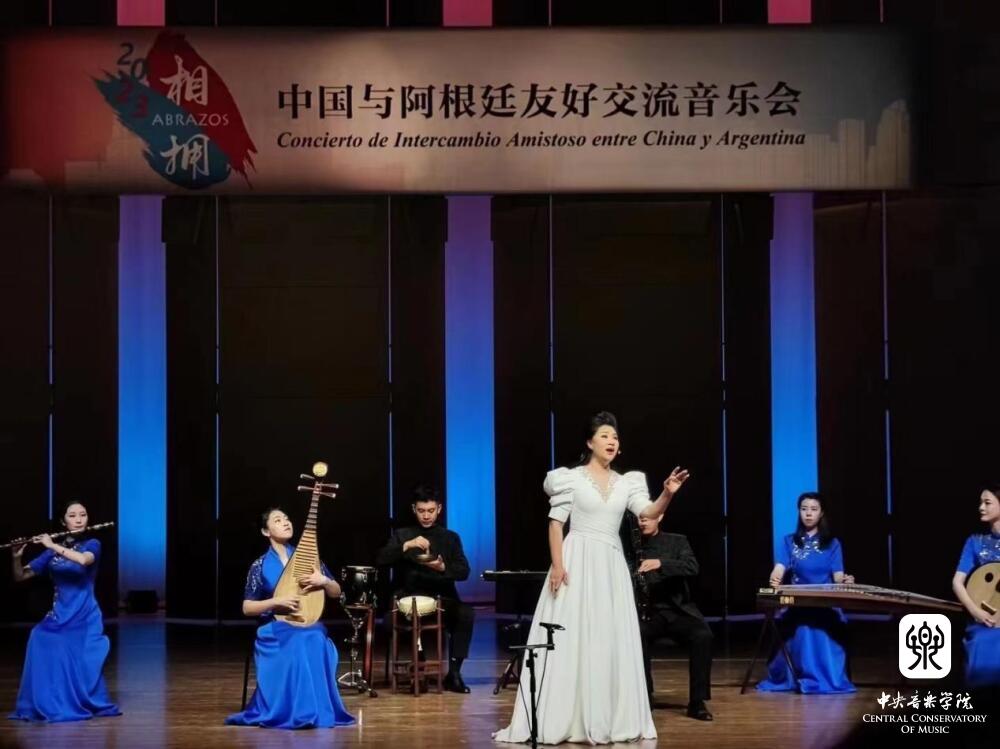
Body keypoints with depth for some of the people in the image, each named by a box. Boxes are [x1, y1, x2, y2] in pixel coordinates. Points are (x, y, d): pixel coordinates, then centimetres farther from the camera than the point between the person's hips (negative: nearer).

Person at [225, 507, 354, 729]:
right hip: (275, 631, -2)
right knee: (294, 649, -36)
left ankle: (314, 709, -22)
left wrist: (323, 581, -10)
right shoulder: (260, 566, 2)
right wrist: (276, 602, -15)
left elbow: (336, 592, 12)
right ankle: (288, 710, -23)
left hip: (310, 627, 2)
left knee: (314, 645, -34)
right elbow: (247, 608, 1)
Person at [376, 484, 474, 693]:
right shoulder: (402, 535, 13)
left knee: (466, 613, -30)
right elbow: (380, 560, -3)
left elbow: (464, 572, 3)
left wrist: (443, 568, -17)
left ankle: (453, 673, -19)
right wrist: (406, 546, -17)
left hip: (442, 598, 1)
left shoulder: (450, 537, 14)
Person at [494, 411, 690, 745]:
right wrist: (557, 565, -14)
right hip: (577, 562, -5)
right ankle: (557, 720, 0)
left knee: (612, 640, 5)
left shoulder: (626, 482, 9)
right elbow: (555, 522, -5)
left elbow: (649, 512, -6)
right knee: (569, 638, -5)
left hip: (611, 566, 5)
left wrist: (668, 494, -25)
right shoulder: (571, 478, -2)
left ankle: (605, 719, 14)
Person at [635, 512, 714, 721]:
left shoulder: (677, 541, 8)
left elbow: (692, 567, -11)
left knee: (703, 635, -29)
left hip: (677, 610, 0)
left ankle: (697, 702, -19)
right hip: (645, 612, 0)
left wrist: (660, 563, -27)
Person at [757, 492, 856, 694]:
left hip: (827, 606, 0)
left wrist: (845, 582, -25)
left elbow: (837, 577, 1)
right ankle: (806, 676, -21)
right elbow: (780, 568, -7)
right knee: (802, 629, -34)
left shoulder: (832, 544, 12)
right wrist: (775, 580, -32)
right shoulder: (788, 542, 10)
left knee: (825, 629, -34)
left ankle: (829, 677, -20)